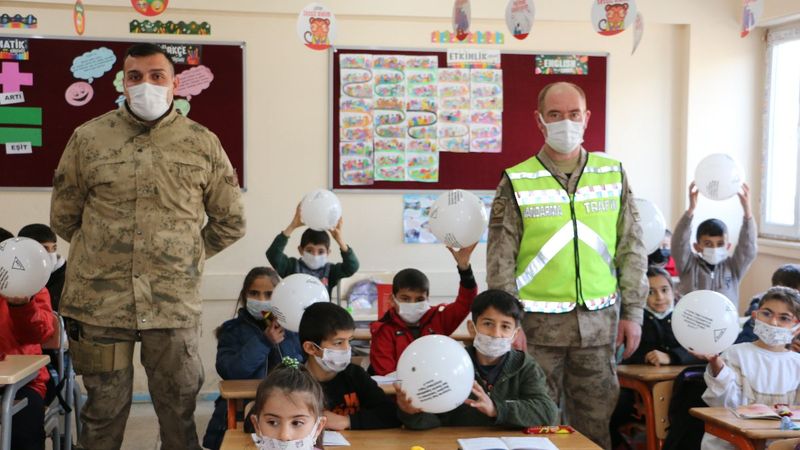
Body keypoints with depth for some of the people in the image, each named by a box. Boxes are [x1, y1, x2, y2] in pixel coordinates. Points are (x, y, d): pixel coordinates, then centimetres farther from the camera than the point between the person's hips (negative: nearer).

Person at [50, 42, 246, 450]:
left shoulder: (203, 143, 4)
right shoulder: (88, 138, 4)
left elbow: (230, 221, 12)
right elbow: (63, 217, 12)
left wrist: (185, 256, 9)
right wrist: (104, 253, 10)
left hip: (175, 305, 0)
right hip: (99, 303, 0)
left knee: (179, 415, 9)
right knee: (103, 414, 11)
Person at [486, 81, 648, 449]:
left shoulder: (613, 175, 6)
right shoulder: (517, 182, -2)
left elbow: (632, 249, 8)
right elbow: (500, 262, -2)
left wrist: (632, 312, 4)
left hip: (599, 321, 2)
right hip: (539, 322, -2)